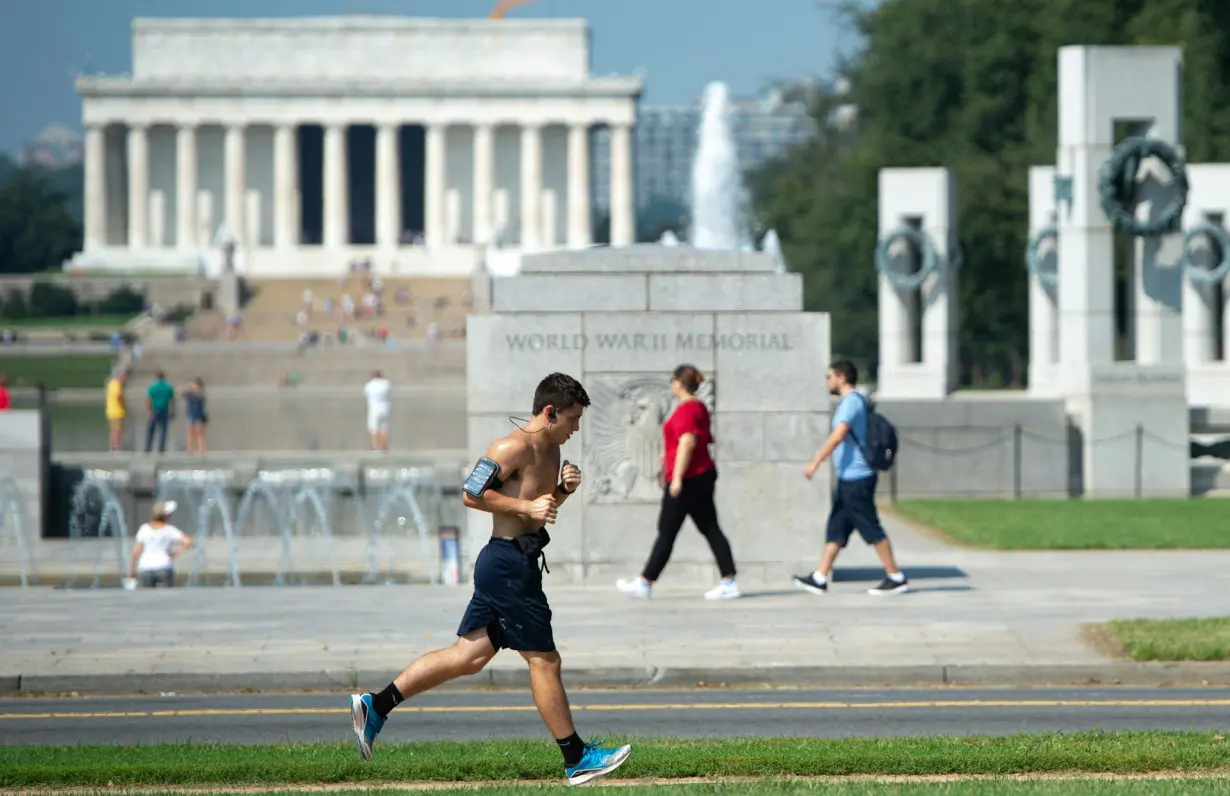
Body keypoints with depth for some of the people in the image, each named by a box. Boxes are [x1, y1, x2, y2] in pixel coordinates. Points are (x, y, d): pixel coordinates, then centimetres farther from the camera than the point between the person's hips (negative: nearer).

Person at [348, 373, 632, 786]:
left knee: (469, 655, 11)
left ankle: (375, 706, 13)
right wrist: (527, 507, -22)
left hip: (514, 564, 10)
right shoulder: (513, 448, -16)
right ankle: (577, 759, 7)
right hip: (508, 562, -10)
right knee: (544, 660, -2)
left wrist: (564, 488, 6)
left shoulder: (550, 449, 15)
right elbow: (471, 494, -18)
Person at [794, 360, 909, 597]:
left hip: (855, 477, -10)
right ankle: (820, 579, 9)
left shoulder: (851, 401, -13)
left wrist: (815, 462, -23)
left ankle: (896, 578, -2)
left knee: (871, 528, -6)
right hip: (849, 478, 10)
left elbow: (838, 435, -24)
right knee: (835, 528, 8)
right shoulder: (860, 400, 18)